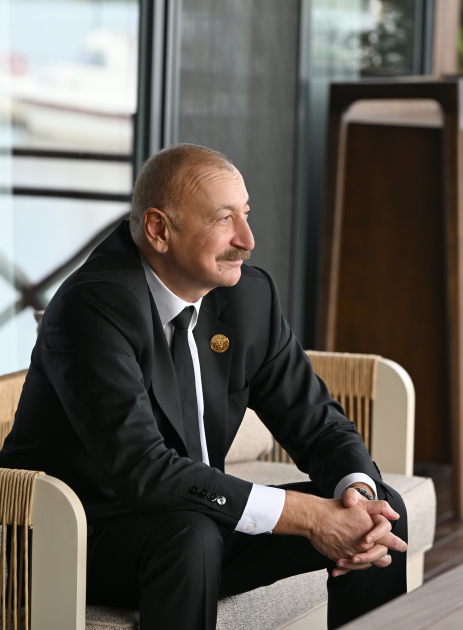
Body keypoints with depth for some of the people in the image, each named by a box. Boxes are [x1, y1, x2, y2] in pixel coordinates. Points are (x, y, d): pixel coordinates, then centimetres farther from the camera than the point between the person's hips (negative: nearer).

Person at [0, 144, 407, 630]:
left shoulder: (249, 294, -2)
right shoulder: (94, 306, -24)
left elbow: (319, 424, 4)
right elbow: (142, 468, -33)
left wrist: (359, 495, -21)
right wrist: (303, 514, -33)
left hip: (196, 522, 7)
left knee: (384, 511, -4)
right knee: (189, 533, -38)